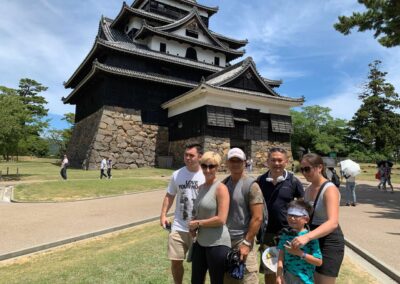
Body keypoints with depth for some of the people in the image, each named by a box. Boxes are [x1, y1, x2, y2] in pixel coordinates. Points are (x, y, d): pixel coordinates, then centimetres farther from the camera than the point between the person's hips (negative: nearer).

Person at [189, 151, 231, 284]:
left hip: (217, 244, -7)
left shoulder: (221, 188, -14)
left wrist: (197, 223, -11)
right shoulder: (201, 187, 8)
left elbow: (221, 219, -21)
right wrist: (193, 225, 3)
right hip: (200, 242, 8)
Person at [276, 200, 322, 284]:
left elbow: (319, 262, -14)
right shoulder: (286, 234, -1)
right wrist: (279, 275, -8)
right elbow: (281, 255, -1)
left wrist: (300, 253, -23)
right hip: (287, 277, 4)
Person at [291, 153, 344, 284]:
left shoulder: (330, 189, -19)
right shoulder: (308, 189, 6)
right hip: (312, 242, 8)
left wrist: (307, 237, -46)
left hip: (329, 243, -8)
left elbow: (333, 223, -33)